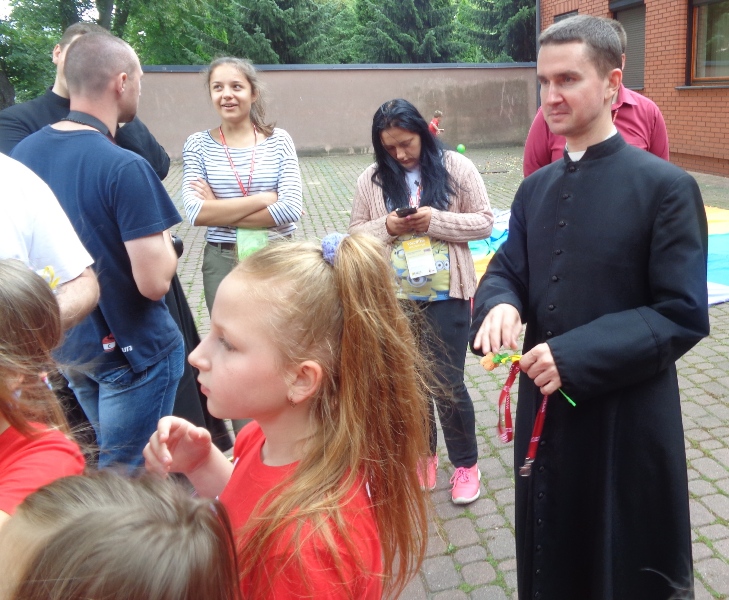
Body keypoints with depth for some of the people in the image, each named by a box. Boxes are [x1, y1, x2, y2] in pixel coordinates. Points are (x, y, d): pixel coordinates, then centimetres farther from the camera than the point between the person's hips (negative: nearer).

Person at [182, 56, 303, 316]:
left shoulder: (278, 140, -2)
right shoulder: (198, 144, -2)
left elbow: (291, 209, -14)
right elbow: (196, 213, -14)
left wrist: (219, 211, -13)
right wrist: (264, 199, -15)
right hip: (222, 262, 0)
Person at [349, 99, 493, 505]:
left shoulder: (456, 168, -4)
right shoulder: (372, 180, 2)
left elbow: (485, 223, -5)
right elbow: (357, 233, 5)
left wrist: (435, 220, -18)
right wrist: (387, 227, -15)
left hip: (446, 297, -3)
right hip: (395, 299, 3)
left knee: (449, 383, 2)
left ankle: (466, 463, 25)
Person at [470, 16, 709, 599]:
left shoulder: (666, 186, -12)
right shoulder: (536, 188, 7)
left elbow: (683, 316, -14)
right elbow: (506, 271, 9)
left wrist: (577, 356, -23)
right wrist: (501, 305, -15)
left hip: (628, 423, -5)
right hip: (545, 410, 6)